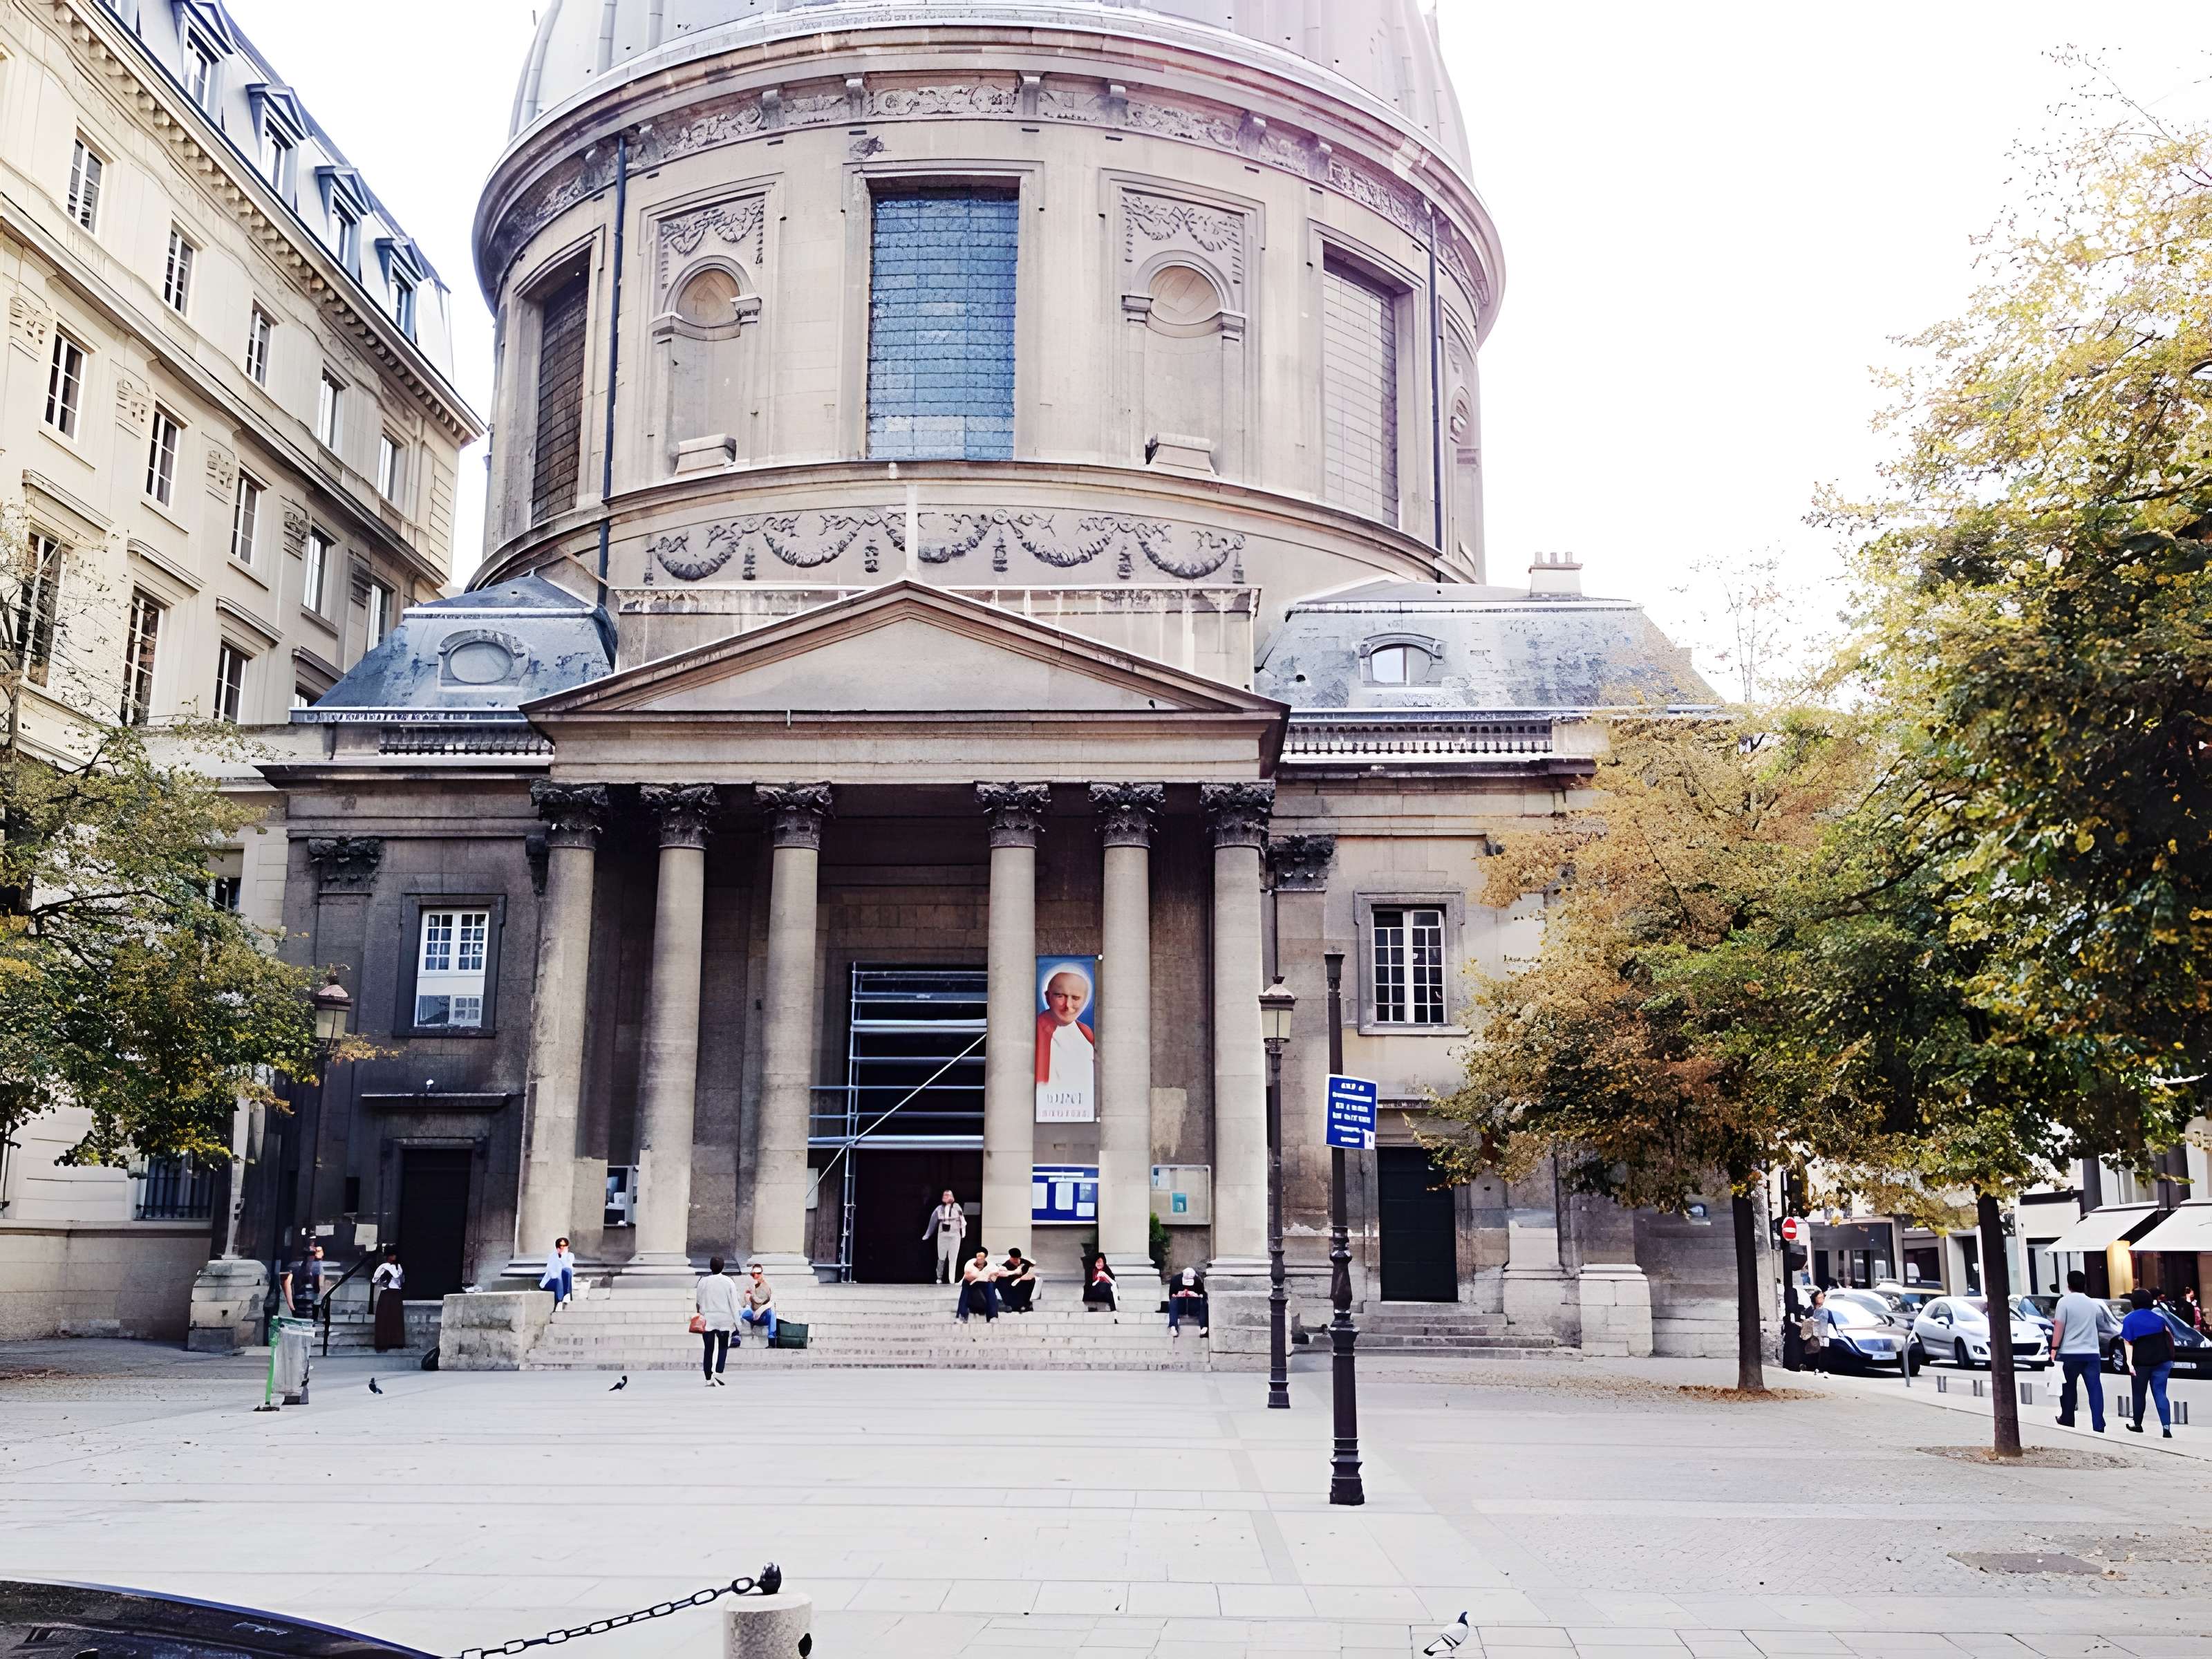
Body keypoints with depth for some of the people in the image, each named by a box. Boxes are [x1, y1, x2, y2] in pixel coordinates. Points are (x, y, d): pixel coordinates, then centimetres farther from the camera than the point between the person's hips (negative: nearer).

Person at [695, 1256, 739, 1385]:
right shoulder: (728, 1282, -5)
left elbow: (698, 1302, 5)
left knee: (708, 1349, 6)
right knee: (723, 1348, 10)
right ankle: (718, 1374, -9)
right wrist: (736, 1323, 2)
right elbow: (734, 1303, -4)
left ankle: (709, 1379, 4)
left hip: (707, 1320, 1)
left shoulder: (703, 1282, -2)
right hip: (724, 1320, -1)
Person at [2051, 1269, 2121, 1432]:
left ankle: (2067, 1422, 18)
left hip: (2069, 1353, -3)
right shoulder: (2093, 1304, 9)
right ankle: (2098, 1426, -8)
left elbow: (2059, 1327, -13)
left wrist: (2054, 1348, -11)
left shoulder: (2064, 1302, -6)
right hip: (2092, 1353, 3)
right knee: (2095, 1389, 0)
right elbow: (2102, 1324, 25)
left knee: (2068, 1389, 9)